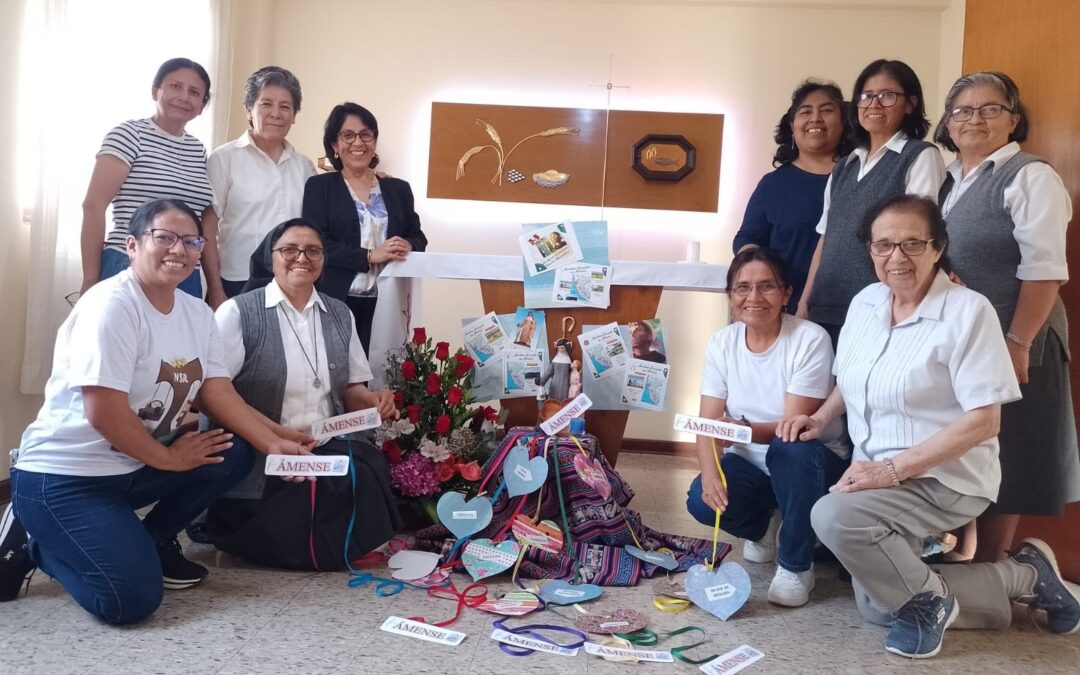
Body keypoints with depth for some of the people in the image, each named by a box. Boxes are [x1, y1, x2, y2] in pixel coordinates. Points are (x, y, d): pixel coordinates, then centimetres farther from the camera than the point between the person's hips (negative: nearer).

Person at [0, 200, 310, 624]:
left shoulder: (198, 314, 4)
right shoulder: (111, 305, -21)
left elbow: (217, 392, -2)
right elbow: (104, 413, -25)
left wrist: (274, 445, -15)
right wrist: (168, 458, -14)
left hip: (134, 466, 8)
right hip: (63, 475, -8)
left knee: (235, 453, -10)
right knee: (131, 599, -20)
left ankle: (153, 541, 8)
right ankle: (37, 544, 6)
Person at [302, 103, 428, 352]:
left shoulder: (398, 189, 15)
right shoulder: (319, 186, 6)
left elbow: (418, 237, 17)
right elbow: (316, 244, -5)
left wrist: (408, 246, -8)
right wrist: (369, 256, -16)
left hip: (385, 304, 2)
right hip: (335, 303, -2)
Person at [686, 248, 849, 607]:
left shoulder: (811, 340, -20)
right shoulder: (721, 342, -6)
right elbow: (708, 423, -10)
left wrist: (741, 428, -44)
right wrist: (710, 472, -29)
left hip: (811, 461, -3)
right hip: (751, 462, 4)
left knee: (788, 449, -37)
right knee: (702, 500, -25)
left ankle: (796, 565, -14)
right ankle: (763, 526, 12)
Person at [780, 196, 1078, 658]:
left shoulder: (968, 311, -17)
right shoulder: (865, 303, 4)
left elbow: (983, 421, -21)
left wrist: (894, 468, -26)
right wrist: (820, 418, 1)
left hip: (944, 477, -8)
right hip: (878, 476, 8)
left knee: (834, 516, -31)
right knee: (877, 609, 10)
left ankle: (928, 599, -3)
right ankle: (1021, 576, 23)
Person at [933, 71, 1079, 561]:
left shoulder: (1029, 177, -7)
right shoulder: (946, 179, 14)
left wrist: (1017, 343, -23)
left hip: (1004, 344, -7)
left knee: (998, 459, 3)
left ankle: (985, 572, 15)